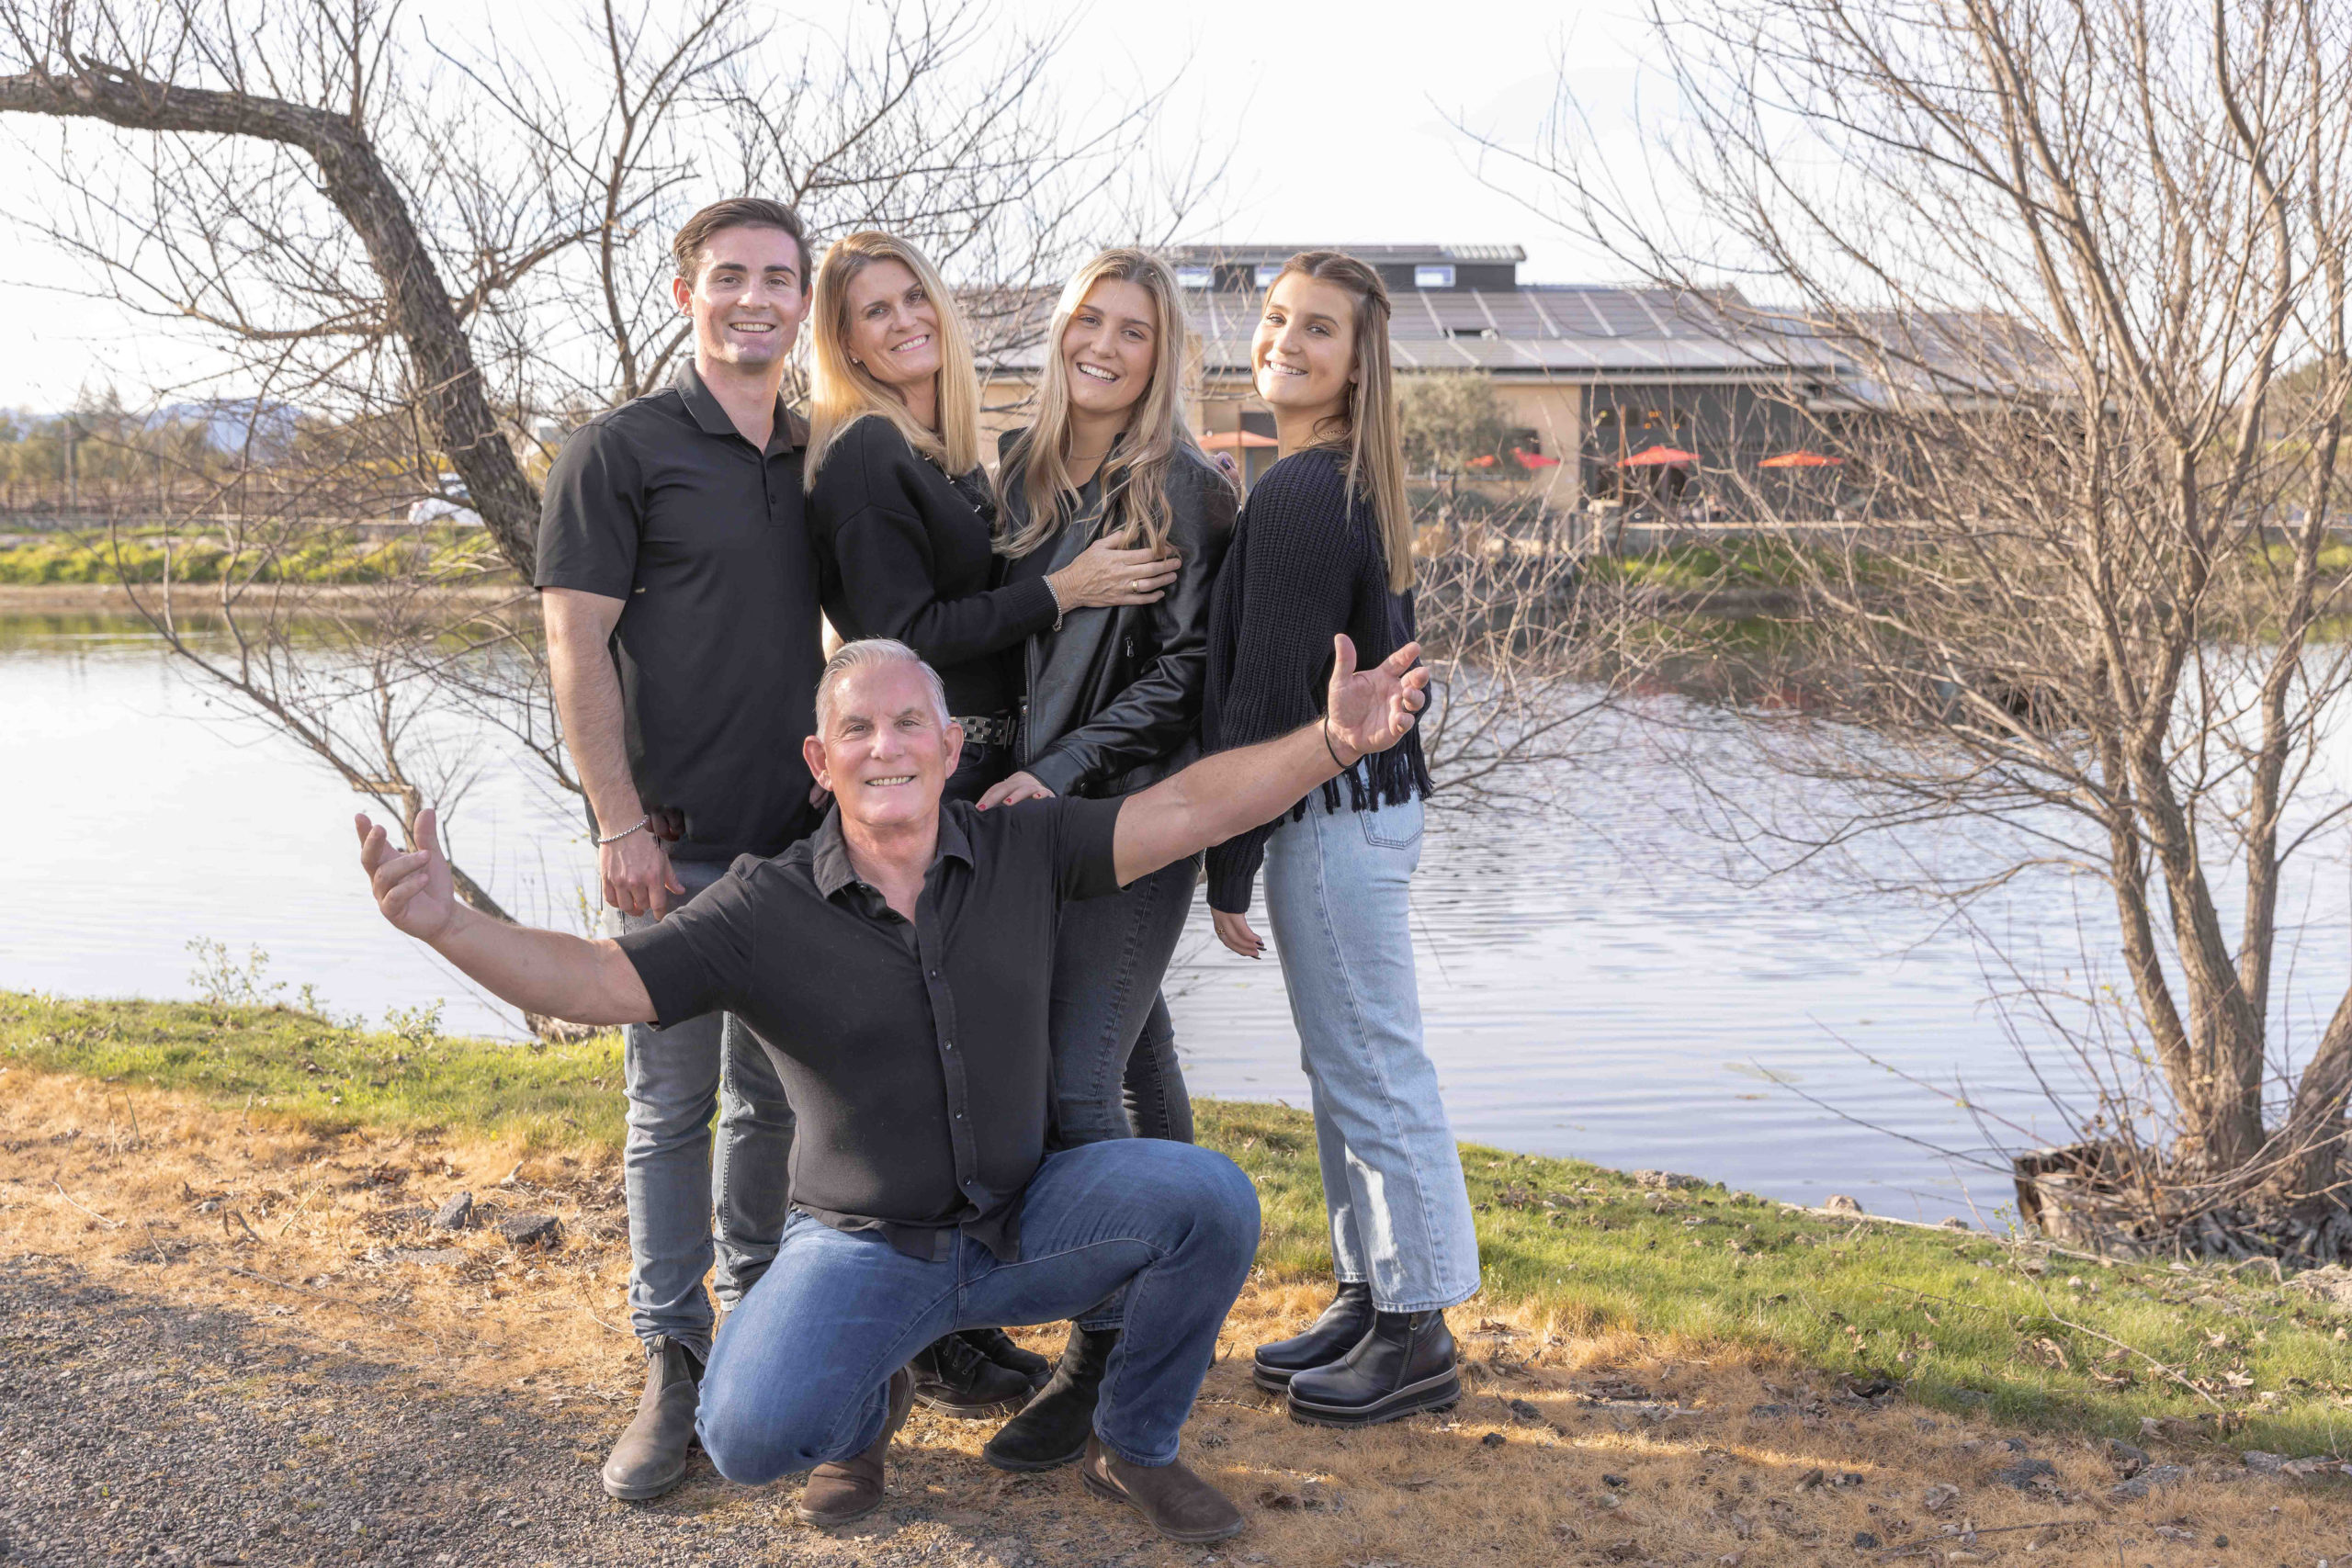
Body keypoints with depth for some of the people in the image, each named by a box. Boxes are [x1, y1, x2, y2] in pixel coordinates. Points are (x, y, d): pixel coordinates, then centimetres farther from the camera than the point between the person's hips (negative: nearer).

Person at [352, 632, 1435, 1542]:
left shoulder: (1023, 852, -5)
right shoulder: (764, 910, -11)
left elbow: (1188, 808, -13)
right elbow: (594, 981, -18)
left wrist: (1335, 743, -27)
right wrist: (447, 925, -36)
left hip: (1025, 1222, 2)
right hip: (862, 1246, -2)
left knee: (1210, 1200, -24)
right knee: (751, 1436, -27)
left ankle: (1133, 1447, 4)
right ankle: (865, 1406, 14)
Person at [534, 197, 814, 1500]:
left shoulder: (817, 461, 12)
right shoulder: (621, 449, -4)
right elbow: (576, 645, -8)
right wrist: (621, 821, -14)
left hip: (801, 834, 5)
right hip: (678, 841, -5)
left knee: (775, 1095, 14)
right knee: (671, 1105, 2)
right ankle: (673, 1368, 11)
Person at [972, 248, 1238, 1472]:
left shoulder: (1188, 494, -8)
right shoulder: (1019, 474, 10)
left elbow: (1184, 672, -12)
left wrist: (1063, 770, -18)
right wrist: (1003, 769, 8)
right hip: (1036, 806, 6)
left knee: (1077, 1076, -12)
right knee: (1134, 1049, 16)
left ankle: (1105, 1359, -3)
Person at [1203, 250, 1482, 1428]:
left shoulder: (1298, 494, -18)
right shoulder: (1355, 485, 13)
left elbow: (1267, 694, -18)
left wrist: (1228, 868, -13)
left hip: (1336, 812, -10)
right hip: (1368, 793, 10)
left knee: (1372, 1070, -1)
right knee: (1342, 1066, 17)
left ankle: (1416, 1333, 10)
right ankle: (1369, 1298, 28)